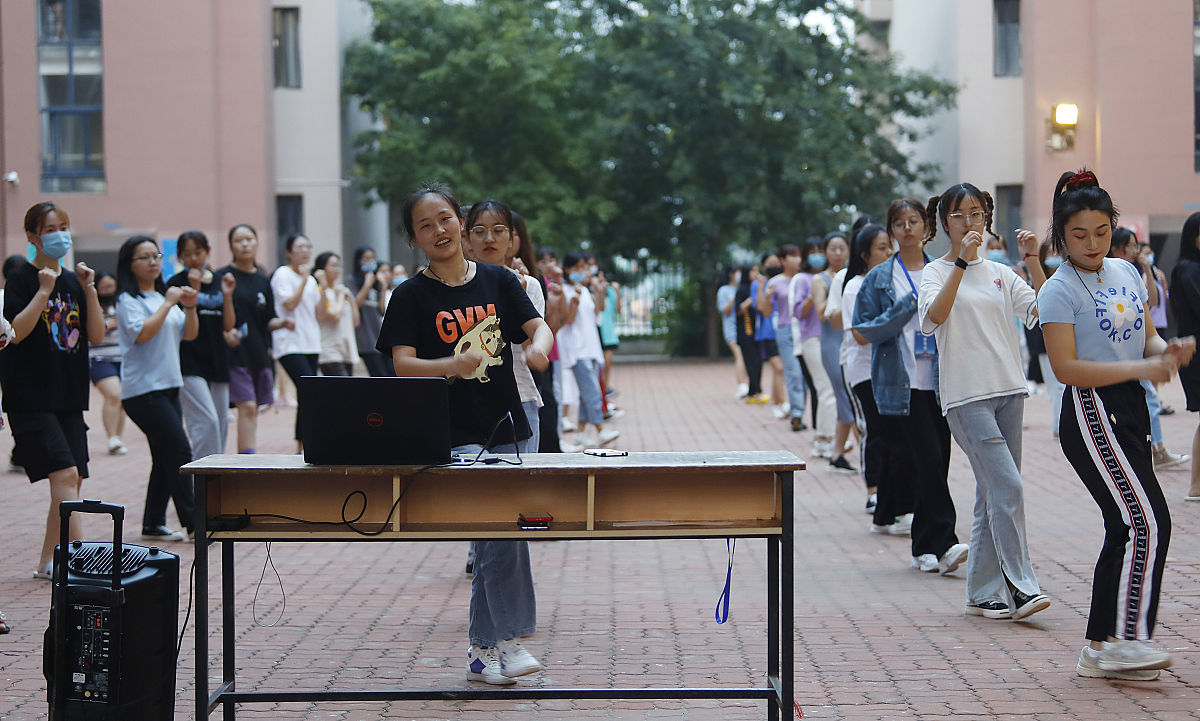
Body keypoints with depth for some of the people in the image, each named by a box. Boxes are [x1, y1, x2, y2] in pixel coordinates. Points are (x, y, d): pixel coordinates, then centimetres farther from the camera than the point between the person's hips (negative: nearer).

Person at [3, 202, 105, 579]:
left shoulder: (74, 281, 13)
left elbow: (97, 335, 6)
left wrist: (89, 289, -4)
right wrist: (44, 291, -19)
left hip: (69, 397, 7)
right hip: (31, 398, -7)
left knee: (71, 482, 5)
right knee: (65, 475, -16)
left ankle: (47, 562, 15)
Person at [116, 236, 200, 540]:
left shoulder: (164, 295, 16)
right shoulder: (129, 300, -7)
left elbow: (189, 335, 14)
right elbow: (142, 333, -22)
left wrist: (190, 308, -2)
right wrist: (168, 304, -18)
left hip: (168, 387, 8)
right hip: (143, 390, -8)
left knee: (166, 458, 8)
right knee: (179, 450, -13)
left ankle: (153, 524, 14)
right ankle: (193, 522, -10)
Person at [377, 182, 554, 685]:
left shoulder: (499, 281, 9)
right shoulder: (411, 296, -1)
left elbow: (537, 325, -2)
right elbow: (402, 365, -9)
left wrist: (539, 343, -26)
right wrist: (453, 364, -27)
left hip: (505, 429, 4)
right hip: (452, 439, -4)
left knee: (495, 535, 7)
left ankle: (482, 652, 18)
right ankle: (505, 641, -9)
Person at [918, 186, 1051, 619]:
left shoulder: (1000, 273, 14)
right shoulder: (936, 272, 1)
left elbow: (1044, 312, 1)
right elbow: (935, 314, -20)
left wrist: (1032, 260, -7)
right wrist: (962, 261, -24)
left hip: (1008, 390, 5)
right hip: (966, 395, -5)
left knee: (994, 493, 6)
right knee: (1007, 486, -16)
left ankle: (983, 593, 13)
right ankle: (1019, 586, -11)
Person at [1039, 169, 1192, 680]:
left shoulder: (1126, 273, 12)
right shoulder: (1060, 290, -11)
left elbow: (1145, 336, 19)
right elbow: (1066, 368, -17)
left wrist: (1168, 351, -5)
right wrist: (1139, 368, -22)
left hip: (1130, 410, 8)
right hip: (1090, 414, -8)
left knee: (1126, 529, 8)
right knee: (1149, 522, -16)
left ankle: (1099, 649, 14)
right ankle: (1126, 638, -12)